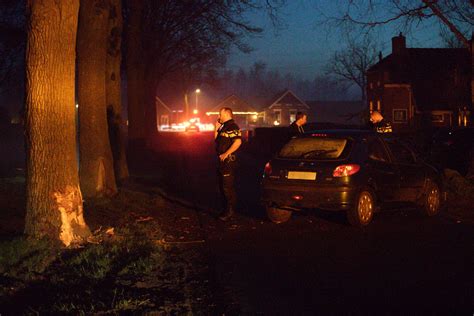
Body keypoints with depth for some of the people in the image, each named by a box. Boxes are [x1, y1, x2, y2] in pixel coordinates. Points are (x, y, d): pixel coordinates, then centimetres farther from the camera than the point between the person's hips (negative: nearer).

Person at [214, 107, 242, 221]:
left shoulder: (232, 126, -15)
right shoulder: (224, 126, 17)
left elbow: (238, 141, -26)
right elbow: (216, 139, 23)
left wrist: (226, 154, -24)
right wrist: (216, 128, 10)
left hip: (228, 160, -11)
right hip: (221, 160, 11)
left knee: (228, 187, -7)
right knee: (222, 186, 16)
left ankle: (230, 211, -2)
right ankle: (226, 208, 25)